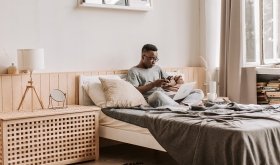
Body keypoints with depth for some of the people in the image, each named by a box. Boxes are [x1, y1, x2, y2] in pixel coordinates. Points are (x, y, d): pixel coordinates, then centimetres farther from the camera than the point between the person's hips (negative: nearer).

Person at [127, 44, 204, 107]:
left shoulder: (157, 68, 27)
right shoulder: (133, 71, 7)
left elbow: (172, 80, 25)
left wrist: (170, 83, 0)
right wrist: (153, 84, -14)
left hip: (167, 96, 7)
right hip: (150, 99, -7)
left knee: (199, 92, -8)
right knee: (158, 94, -44)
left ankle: (182, 105, -37)